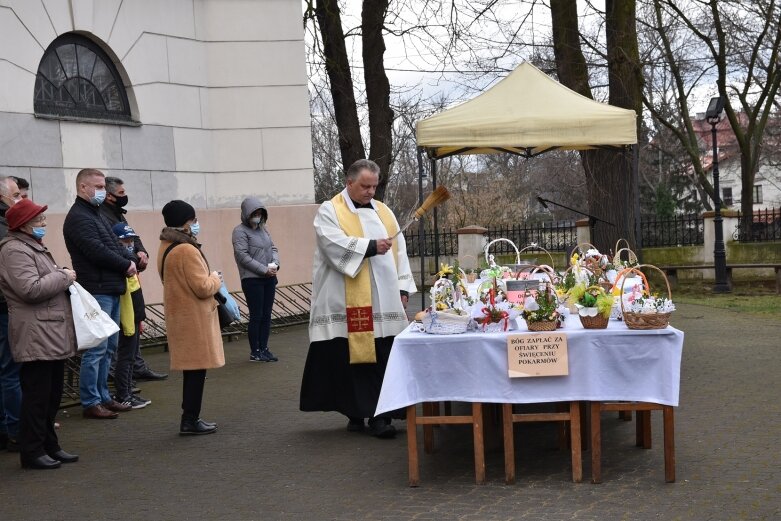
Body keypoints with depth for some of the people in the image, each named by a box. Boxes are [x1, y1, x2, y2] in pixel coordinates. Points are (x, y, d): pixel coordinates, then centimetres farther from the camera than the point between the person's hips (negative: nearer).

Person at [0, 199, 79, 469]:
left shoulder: (34, 247, 20)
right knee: (37, 396, -4)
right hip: (36, 337, -10)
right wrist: (63, 277, -12)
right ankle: (32, 451, 4)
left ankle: (49, 445, 22)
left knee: (52, 395, 14)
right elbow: (31, 289, -22)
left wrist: (63, 278, 13)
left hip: (53, 335, 10)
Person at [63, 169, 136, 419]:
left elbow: (114, 245, 19)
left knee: (109, 347, 15)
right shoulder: (78, 217, -11)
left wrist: (129, 261, -1)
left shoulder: (96, 214, 20)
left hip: (112, 289, 10)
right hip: (97, 290, -10)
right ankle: (90, 402, 0)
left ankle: (103, 396, 23)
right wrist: (126, 265, -9)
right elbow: (98, 252, -20)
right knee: (96, 349, -6)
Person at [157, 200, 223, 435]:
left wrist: (209, 279, 13)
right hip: (194, 318, -10)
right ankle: (190, 421, 0)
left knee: (192, 369, 15)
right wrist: (215, 279, -3)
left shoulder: (166, 248, 11)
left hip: (180, 316, 10)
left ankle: (190, 418, 21)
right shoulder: (187, 250, -20)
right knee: (196, 369, -3)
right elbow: (202, 287, -22)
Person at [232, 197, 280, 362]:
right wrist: (264, 269, -16)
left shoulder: (263, 229, 14)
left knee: (266, 315, 8)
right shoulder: (240, 231, -7)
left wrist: (275, 263, -5)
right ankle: (255, 352, 6)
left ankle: (263, 349, 16)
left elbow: (273, 248, 17)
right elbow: (242, 256, -14)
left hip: (269, 278, 7)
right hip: (252, 279, -6)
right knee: (256, 316, -3)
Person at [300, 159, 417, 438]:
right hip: (348, 303, -4)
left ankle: (379, 415, 1)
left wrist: (403, 287, 8)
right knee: (353, 358, -2)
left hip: (384, 302, 4)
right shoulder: (330, 211, 2)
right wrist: (370, 246, -18)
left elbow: (399, 251, 15)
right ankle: (356, 412, 8)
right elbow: (335, 244, -15)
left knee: (383, 360, -1)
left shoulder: (383, 212, 17)